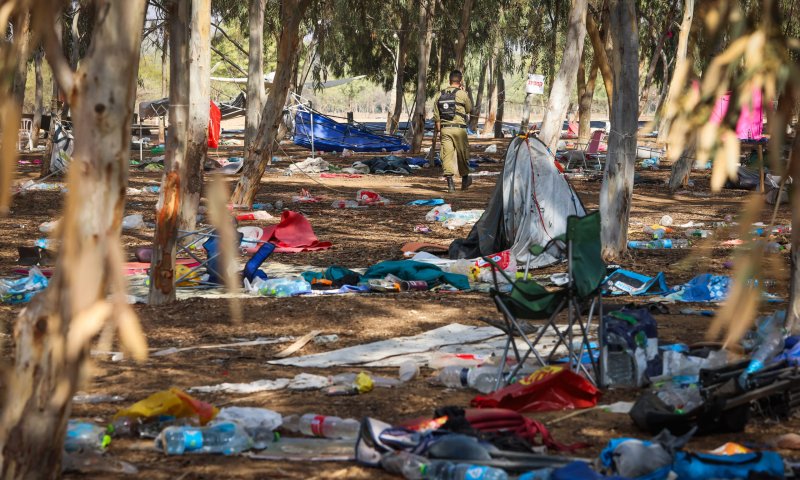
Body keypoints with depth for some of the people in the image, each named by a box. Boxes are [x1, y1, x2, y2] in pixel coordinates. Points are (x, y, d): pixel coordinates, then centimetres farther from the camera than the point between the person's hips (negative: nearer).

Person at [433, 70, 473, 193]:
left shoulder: (439, 95, 6)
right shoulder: (462, 94, -7)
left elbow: (436, 116, 8)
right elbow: (469, 109, 8)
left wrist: (438, 131, 18)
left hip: (444, 129, 3)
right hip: (459, 129, -3)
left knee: (447, 155, 1)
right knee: (463, 155, 13)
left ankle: (450, 182, -8)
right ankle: (465, 180, 26)